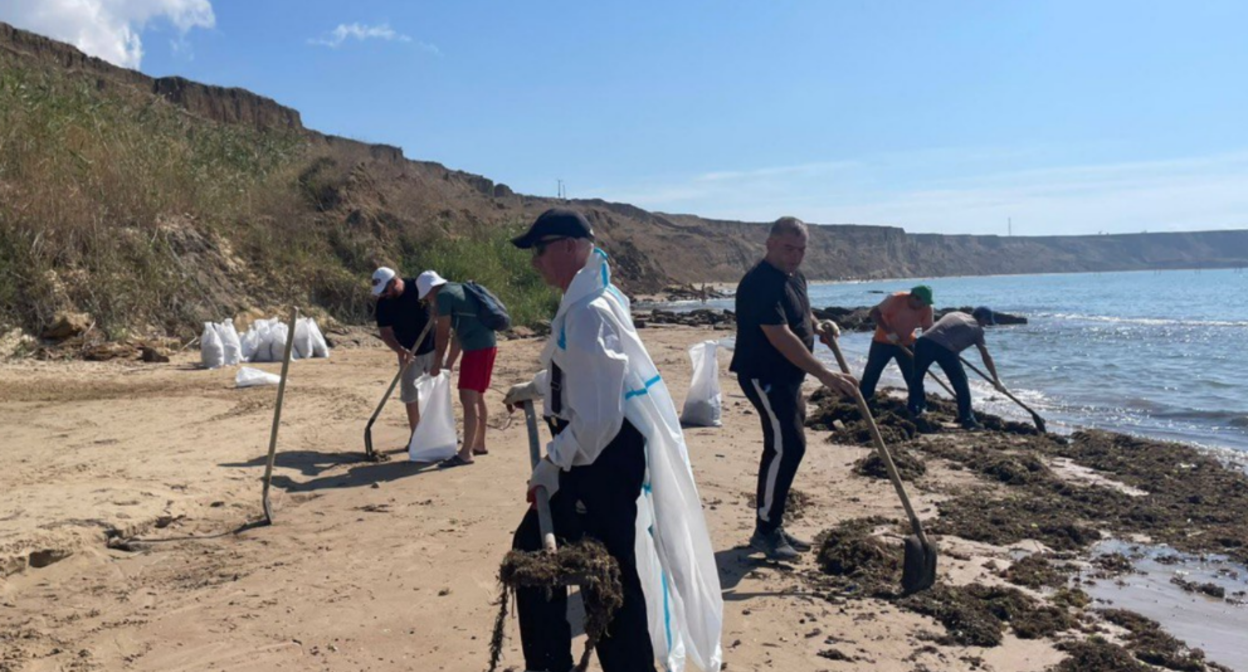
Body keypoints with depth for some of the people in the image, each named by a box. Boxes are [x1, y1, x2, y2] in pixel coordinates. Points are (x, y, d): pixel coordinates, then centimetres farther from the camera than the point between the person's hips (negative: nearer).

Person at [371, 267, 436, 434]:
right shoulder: (383, 303, -12)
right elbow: (385, 332, -12)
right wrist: (400, 350, -29)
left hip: (433, 348, 0)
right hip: (410, 354, 0)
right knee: (410, 395, 2)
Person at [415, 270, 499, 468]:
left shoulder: (443, 295, -7)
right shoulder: (456, 290, 22)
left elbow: (442, 334, -6)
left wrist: (437, 364, 5)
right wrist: (449, 364, 22)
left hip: (478, 347, -10)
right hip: (486, 344, 10)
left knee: (468, 398, -11)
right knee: (476, 397, 18)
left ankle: (465, 453, -11)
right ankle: (479, 444, 27)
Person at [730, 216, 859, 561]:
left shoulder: (795, 278, 11)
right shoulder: (760, 283, -21)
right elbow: (781, 337, -28)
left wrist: (819, 327, 11)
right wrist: (824, 374, -29)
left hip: (787, 377, 10)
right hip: (764, 376, -10)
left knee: (788, 446, 12)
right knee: (786, 446, -14)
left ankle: (773, 527, 22)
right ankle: (765, 531, -3)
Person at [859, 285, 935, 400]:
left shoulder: (926, 309, -17)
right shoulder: (895, 299, -29)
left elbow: (928, 329, -8)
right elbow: (874, 313, -23)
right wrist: (889, 332, -30)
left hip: (906, 342, 3)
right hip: (883, 340, -3)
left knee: (913, 375, -1)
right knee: (871, 372, 1)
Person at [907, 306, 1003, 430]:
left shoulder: (954, 314, 31)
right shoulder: (976, 328, 20)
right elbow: (986, 357, 21)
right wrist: (996, 379, 27)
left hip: (925, 341, 4)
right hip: (945, 348, -4)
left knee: (917, 375, 24)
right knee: (961, 384, 12)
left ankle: (913, 409, 32)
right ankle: (967, 419, 16)